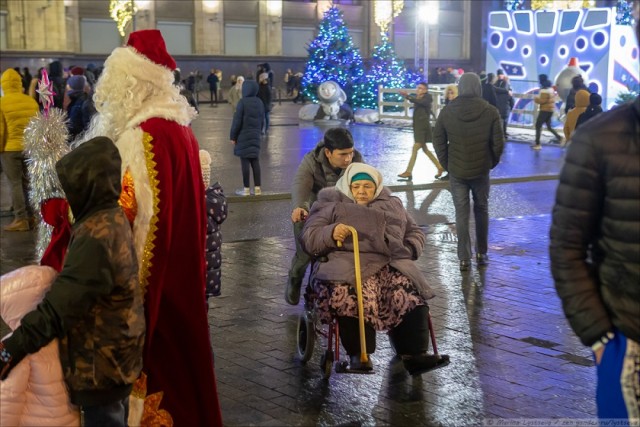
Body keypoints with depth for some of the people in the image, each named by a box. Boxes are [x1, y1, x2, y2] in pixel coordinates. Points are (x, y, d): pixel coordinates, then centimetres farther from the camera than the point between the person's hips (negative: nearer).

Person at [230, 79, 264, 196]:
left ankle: (246, 189, 1)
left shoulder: (242, 102, -14)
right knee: (255, 161, 9)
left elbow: (237, 120, -13)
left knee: (245, 162, -2)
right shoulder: (259, 102, 6)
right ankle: (257, 188, 9)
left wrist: (233, 136, -5)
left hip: (243, 136, -6)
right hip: (256, 136, 6)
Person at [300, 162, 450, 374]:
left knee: (411, 296, -29)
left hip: (391, 265, 3)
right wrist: (331, 233, -11)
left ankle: (414, 354, -34)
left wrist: (409, 250, 10)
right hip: (348, 265, -3)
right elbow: (309, 238, 10)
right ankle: (358, 355, -36)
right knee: (353, 295, -39)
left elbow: (415, 233, 34)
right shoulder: (332, 205, 20)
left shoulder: (392, 205, 31)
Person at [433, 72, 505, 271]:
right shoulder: (490, 112, -8)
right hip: (481, 170, 0)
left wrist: (446, 164, 10)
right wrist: (491, 162, 10)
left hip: (457, 171, 0)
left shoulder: (447, 112, -5)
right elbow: (498, 143, -6)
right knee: (481, 210, 16)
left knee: (461, 213, 5)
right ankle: (481, 254, 22)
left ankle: (464, 258, 5)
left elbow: (438, 142, -1)